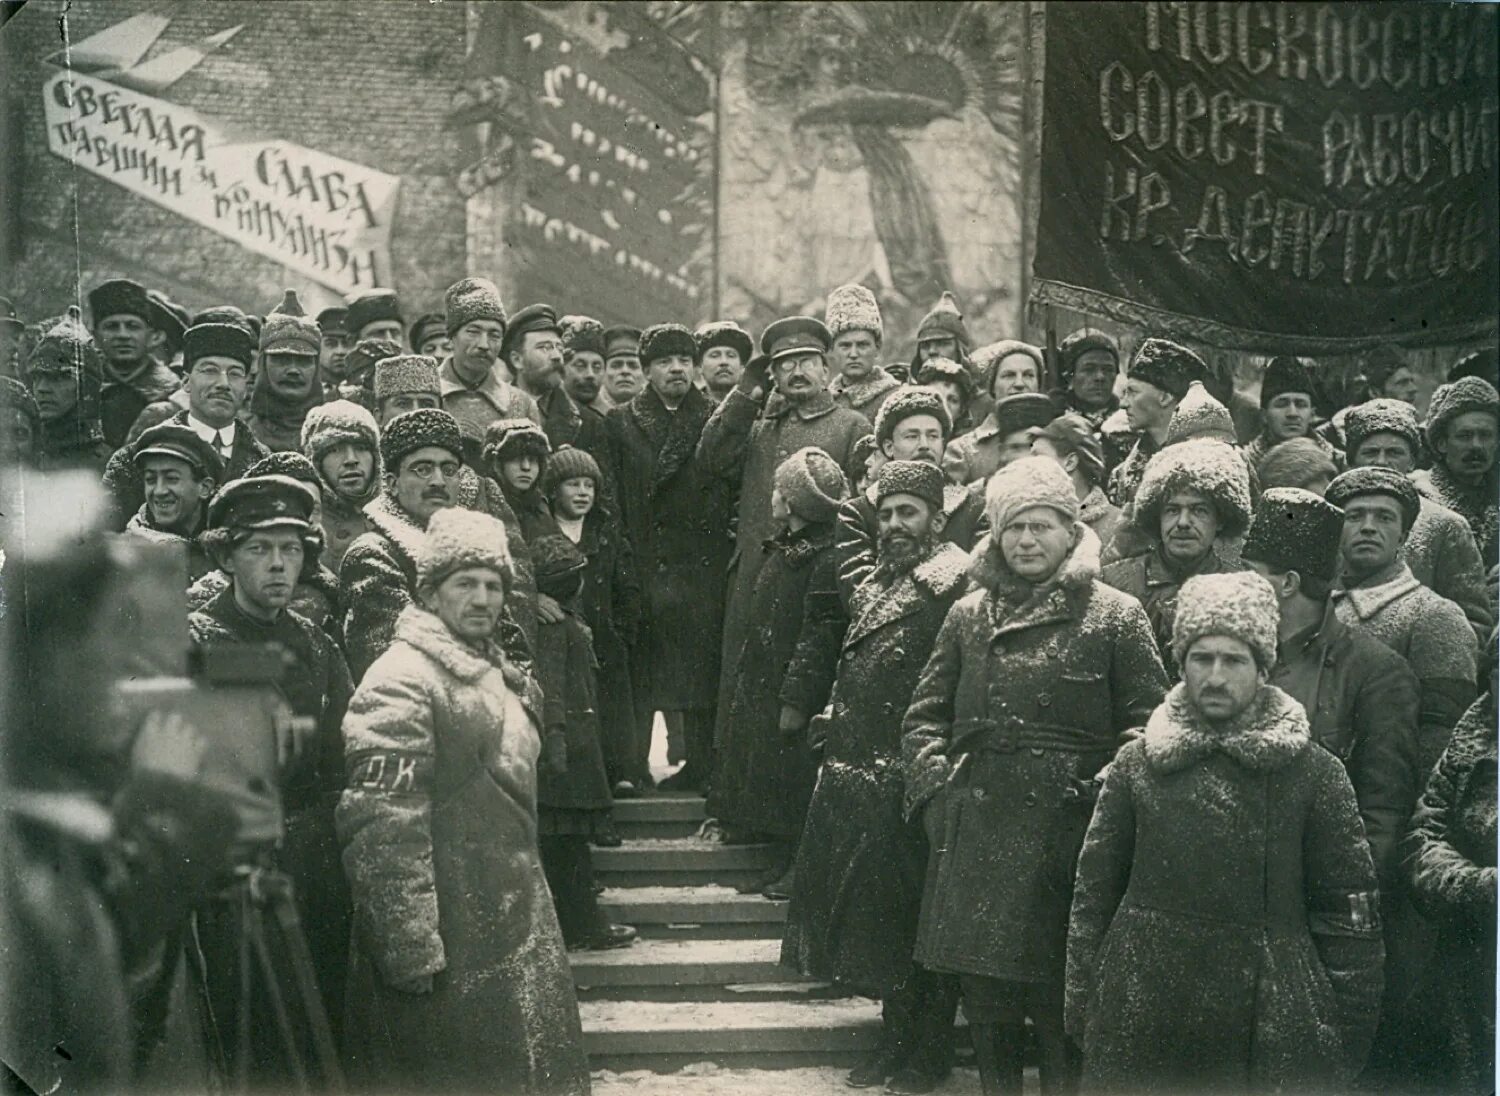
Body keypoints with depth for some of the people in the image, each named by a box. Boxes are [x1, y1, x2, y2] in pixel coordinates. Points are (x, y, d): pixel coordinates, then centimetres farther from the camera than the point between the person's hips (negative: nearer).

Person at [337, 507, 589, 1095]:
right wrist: (412, 954, -23)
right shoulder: (401, 681, -15)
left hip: (518, 932, 9)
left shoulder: (501, 676, 15)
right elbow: (383, 831, -21)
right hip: (447, 950, -9)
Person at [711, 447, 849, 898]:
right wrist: (741, 670, 19)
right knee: (769, 778, 14)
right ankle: (781, 866, 23)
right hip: (762, 687, 10)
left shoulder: (825, 558, -19)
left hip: (794, 690, -10)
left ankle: (802, 870, 8)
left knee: (794, 778, -2)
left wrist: (797, 698, -21)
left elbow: (820, 633, -21)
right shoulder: (784, 548, 11)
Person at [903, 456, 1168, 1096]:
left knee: (1055, 997, -2)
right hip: (974, 836, 4)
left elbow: (1147, 727, -1)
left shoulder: (1115, 617, 1)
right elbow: (924, 717, 16)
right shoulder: (969, 615, 12)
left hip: (1064, 838, -3)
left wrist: (1103, 800, -10)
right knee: (984, 998, 9)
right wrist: (937, 787, 3)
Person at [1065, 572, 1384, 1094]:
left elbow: (1351, 914, 1)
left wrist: (1346, 1040, -2)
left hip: (1272, 1031, -1)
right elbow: (1092, 894, 8)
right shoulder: (1137, 764, 5)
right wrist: (1083, 1012, 5)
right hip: (1141, 1027, 1)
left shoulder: (1315, 774, 0)